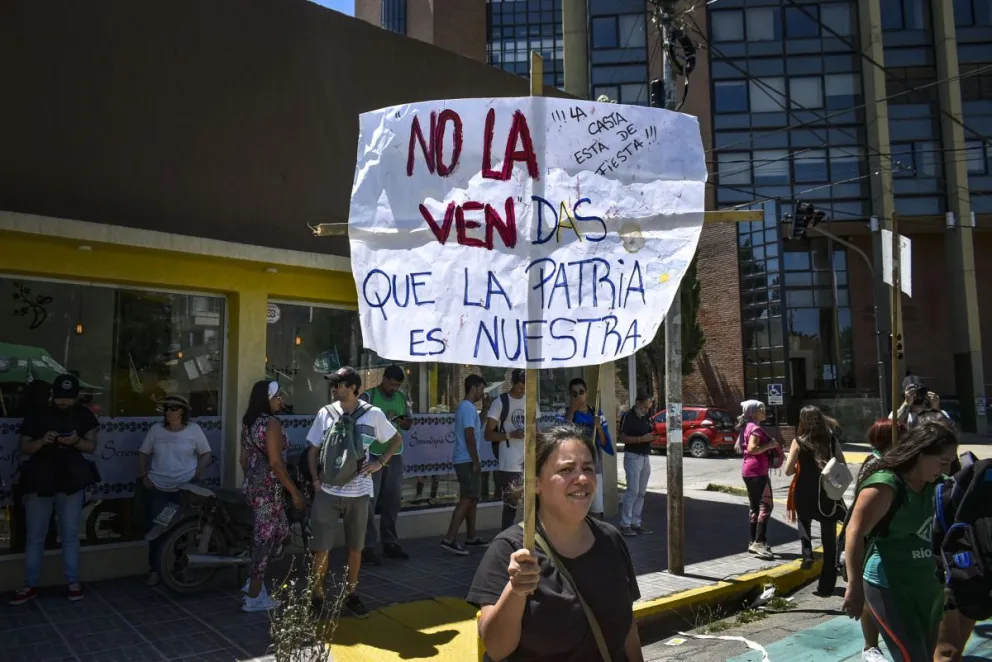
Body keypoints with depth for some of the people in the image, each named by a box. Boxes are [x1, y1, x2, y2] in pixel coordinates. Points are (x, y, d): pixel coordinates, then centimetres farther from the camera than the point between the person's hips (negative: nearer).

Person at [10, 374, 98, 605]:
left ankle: (73, 582, 11)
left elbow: (92, 446, 2)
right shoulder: (37, 415, 3)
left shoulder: (84, 415, 4)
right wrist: (42, 441, -18)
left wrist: (77, 441, -19)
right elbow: (24, 448, 2)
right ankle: (30, 586, 14)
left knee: (70, 534, 4)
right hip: (39, 480, 0)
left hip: (71, 480, 0)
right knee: (35, 536, 5)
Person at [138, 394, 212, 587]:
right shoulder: (156, 429, 3)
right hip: (157, 488, 2)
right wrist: (143, 476, 0)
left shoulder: (194, 429, -2)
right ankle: (154, 570, 15)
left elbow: (205, 454, 3)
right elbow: (143, 454, 10)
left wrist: (197, 474, -9)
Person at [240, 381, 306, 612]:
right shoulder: (272, 423, -18)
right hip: (269, 489, -9)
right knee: (265, 537, 3)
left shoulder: (248, 422, 9)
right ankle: (254, 597, 13)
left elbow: (244, 459, 14)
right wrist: (295, 492, -16)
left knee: (281, 530, 21)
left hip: (252, 486, 9)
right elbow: (275, 463, -21)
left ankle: (254, 580, 27)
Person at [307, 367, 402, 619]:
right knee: (321, 548, 4)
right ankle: (317, 596, 21)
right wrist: (315, 479, -3)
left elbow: (396, 439, 7)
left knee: (355, 547, 12)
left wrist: (380, 462, -3)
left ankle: (351, 594, 28)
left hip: (358, 493, 0)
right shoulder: (325, 413, -1)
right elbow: (313, 449, 7)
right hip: (327, 492, 1)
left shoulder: (373, 414, -5)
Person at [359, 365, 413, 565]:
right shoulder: (368, 396, -5)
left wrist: (404, 422, -6)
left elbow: (409, 423, 17)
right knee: (369, 502, -2)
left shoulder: (401, 398, 11)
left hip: (395, 456, 6)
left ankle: (390, 543, 22)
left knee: (392, 501, 11)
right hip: (372, 456, -5)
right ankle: (367, 547, 3)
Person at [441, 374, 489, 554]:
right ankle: (449, 539, -13)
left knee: (472, 498, 15)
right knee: (466, 499, -11)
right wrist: (476, 461, -18)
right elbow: (469, 436, -20)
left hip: (464, 460, 10)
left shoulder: (464, 406, 17)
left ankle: (471, 537, 23)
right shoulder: (469, 408, -15)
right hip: (467, 461, -10)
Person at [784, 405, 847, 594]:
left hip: (805, 495, -1)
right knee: (829, 540, 9)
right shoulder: (832, 441, -2)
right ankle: (826, 585, 12)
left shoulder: (798, 442, -9)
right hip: (828, 495, 2)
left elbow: (788, 471, -9)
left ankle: (807, 553, 9)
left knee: (804, 520, 30)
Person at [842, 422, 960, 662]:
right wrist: (855, 587, -27)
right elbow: (855, 533, -25)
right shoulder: (885, 485, -20)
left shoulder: (930, 486, 5)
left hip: (925, 585, 9)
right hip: (889, 587, -9)